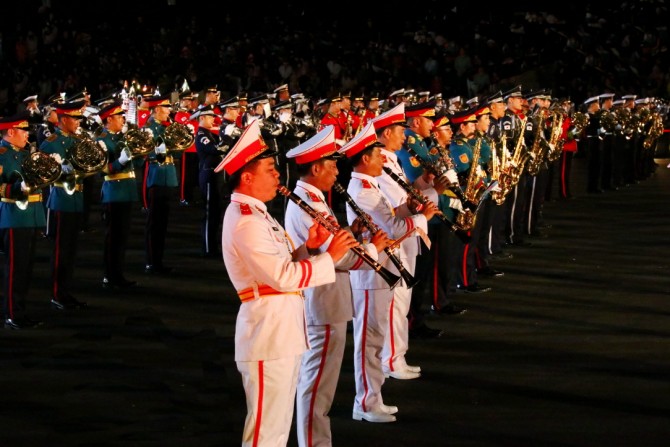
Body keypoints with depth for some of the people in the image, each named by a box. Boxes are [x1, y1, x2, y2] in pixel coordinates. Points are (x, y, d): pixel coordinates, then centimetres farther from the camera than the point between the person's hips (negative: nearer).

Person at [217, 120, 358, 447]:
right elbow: (284, 277, -25)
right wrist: (330, 256, -17)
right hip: (268, 334, -11)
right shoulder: (245, 222, -19)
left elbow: (283, 264, 16)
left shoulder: (255, 213, 16)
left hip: (283, 331, 11)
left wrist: (308, 247, 0)